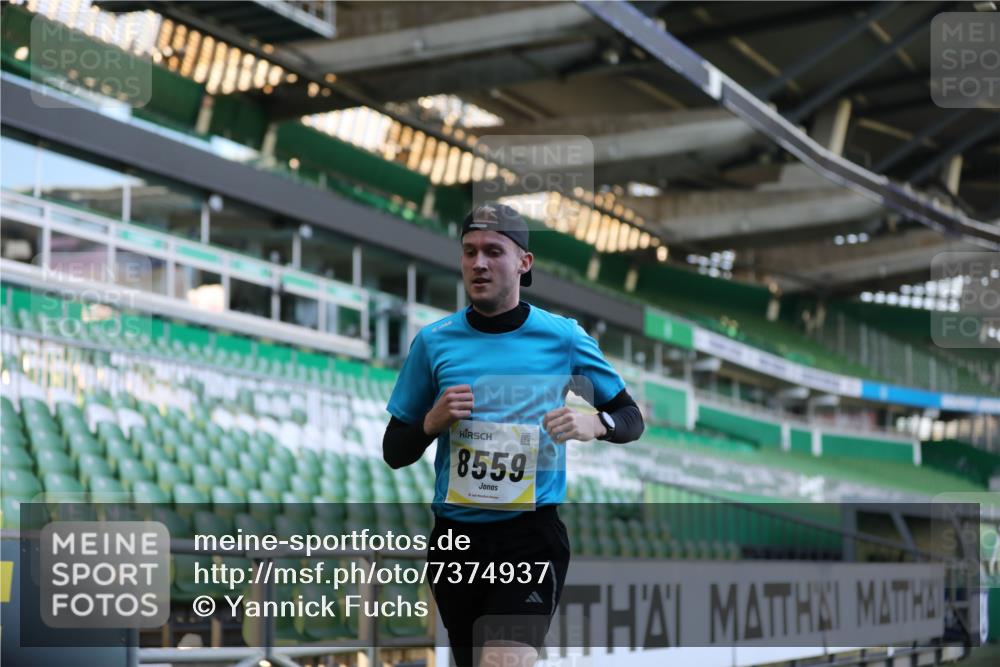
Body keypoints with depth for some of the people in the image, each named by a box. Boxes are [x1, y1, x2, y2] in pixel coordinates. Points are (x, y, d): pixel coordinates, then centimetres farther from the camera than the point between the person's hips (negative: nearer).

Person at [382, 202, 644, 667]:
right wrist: (432, 422, -11)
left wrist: (594, 424, -13)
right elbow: (394, 451, 9)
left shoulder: (563, 337, 1)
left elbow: (631, 418, 9)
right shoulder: (433, 342, 4)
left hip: (532, 535, -3)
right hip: (455, 537, 3)